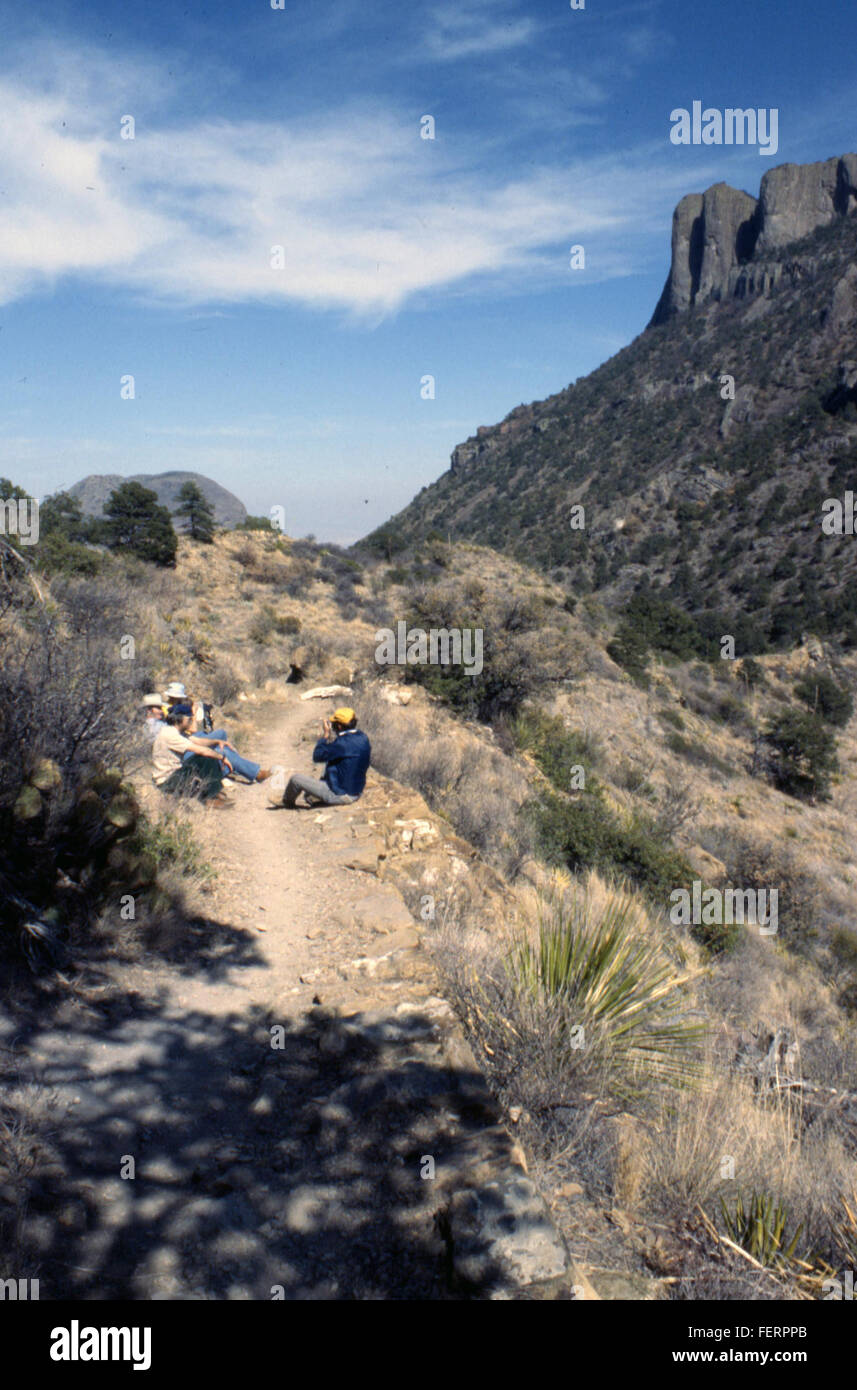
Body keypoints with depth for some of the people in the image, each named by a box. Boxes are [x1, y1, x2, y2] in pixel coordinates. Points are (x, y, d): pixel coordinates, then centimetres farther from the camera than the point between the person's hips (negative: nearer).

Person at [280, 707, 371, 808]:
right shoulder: (363, 738, -2)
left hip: (338, 795, -9)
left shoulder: (342, 743, -27)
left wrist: (325, 735, -4)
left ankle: (287, 801, 31)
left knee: (295, 778, 4)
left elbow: (317, 756, -15)